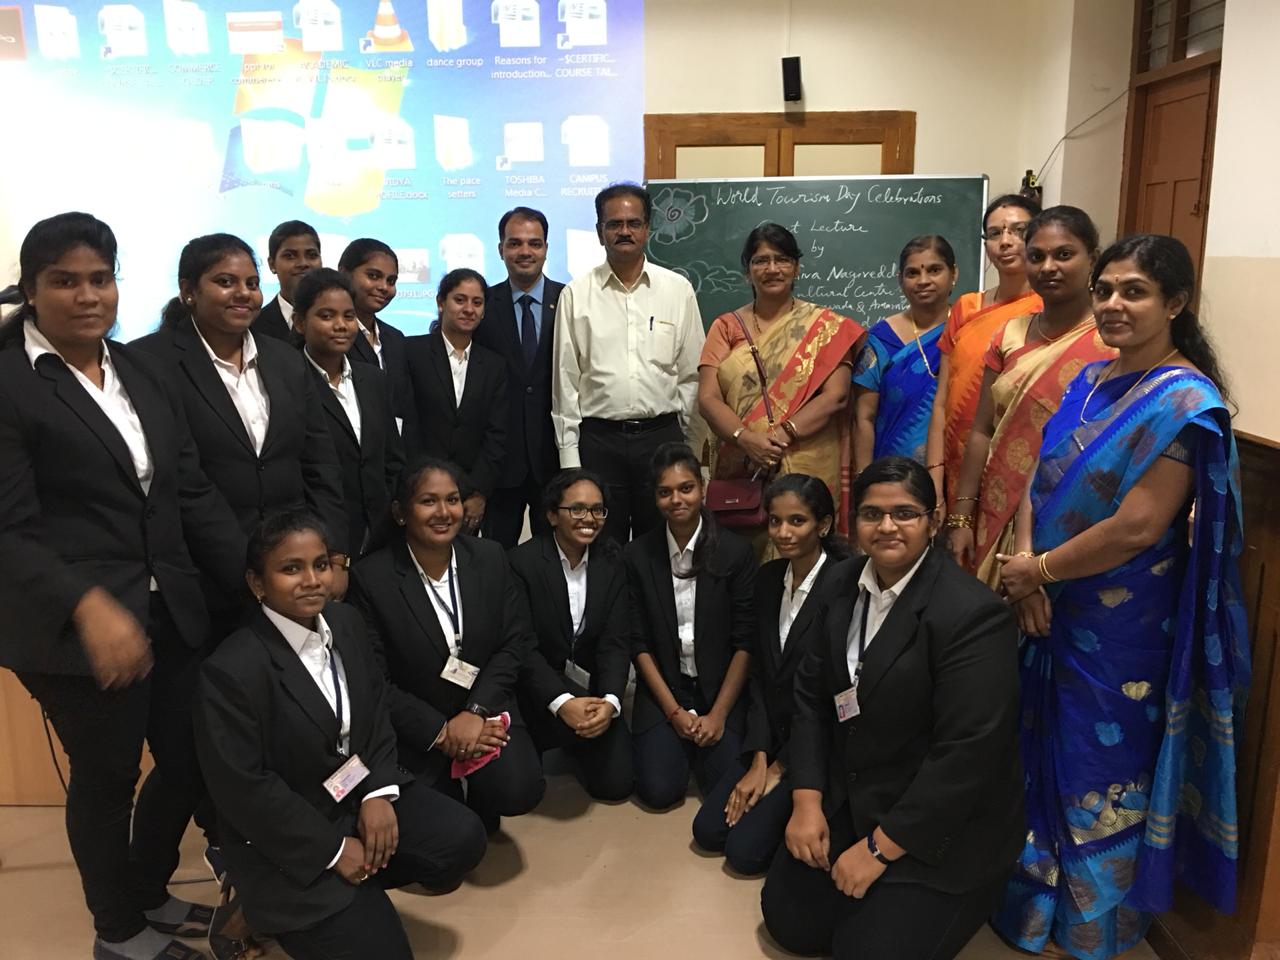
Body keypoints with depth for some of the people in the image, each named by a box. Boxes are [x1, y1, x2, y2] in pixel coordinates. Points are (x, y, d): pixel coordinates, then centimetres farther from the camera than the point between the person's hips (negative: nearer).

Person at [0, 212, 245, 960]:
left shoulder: (142, 369, 9)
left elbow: (193, 491, 8)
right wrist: (88, 606, -30)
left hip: (172, 610, 6)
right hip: (77, 626, -6)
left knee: (194, 758, 14)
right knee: (107, 777, 11)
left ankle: (148, 893, 42)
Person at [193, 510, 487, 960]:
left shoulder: (346, 622, -3)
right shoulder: (233, 670, -24)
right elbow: (244, 791, -21)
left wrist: (379, 792, -8)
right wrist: (333, 850, -16)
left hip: (359, 793, 7)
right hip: (285, 841, -6)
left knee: (461, 839, -11)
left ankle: (358, 888, 9)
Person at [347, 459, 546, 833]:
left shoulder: (490, 557, -2)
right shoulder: (371, 577, -12)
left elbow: (514, 644, 0)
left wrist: (475, 713, -12)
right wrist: (439, 732, -13)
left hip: (485, 709, 2)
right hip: (416, 727, -2)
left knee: (519, 791, -22)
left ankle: (480, 803, 15)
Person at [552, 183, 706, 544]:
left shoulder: (678, 289, 3)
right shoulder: (576, 294, 1)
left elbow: (692, 372, 8)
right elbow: (565, 379, 2)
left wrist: (676, 427, 7)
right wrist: (569, 453, 0)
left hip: (661, 435, 1)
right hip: (598, 438, -1)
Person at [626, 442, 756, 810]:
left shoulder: (736, 551, -8)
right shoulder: (637, 555, -4)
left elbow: (746, 641, -7)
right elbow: (639, 642, -3)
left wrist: (719, 714, -12)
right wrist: (674, 711, -9)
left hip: (721, 687, 0)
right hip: (663, 687, 1)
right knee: (659, 790, -13)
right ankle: (678, 737, 18)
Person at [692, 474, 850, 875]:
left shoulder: (845, 585, -21)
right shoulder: (769, 577, 1)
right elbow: (759, 673, 4)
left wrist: (778, 768, -10)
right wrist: (759, 759, -5)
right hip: (771, 735, 7)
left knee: (745, 850, -10)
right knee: (707, 831, 2)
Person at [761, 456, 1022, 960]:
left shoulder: (973, 614, -23)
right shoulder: (843, 585, -1)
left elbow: (967, 753, -25)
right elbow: (812, 695, 4)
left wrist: (880, 847, -20)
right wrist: (807, 802, -5)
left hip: (941, 830, -6)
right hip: (850, 801, 6)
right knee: (785, 917, 6)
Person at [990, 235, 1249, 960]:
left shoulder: (1184, 400, -18)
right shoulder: (1090, 382, 5)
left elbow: (1137, 528, -24)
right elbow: (1042, 481, 4)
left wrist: (1040, 569, -14)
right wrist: (1027, 563, -12)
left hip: (1123, 626, -7)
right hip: (1055, 613, 7)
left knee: (1105, 766, 11)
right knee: (1050, 750, 20)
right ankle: (1042, 887, 43)